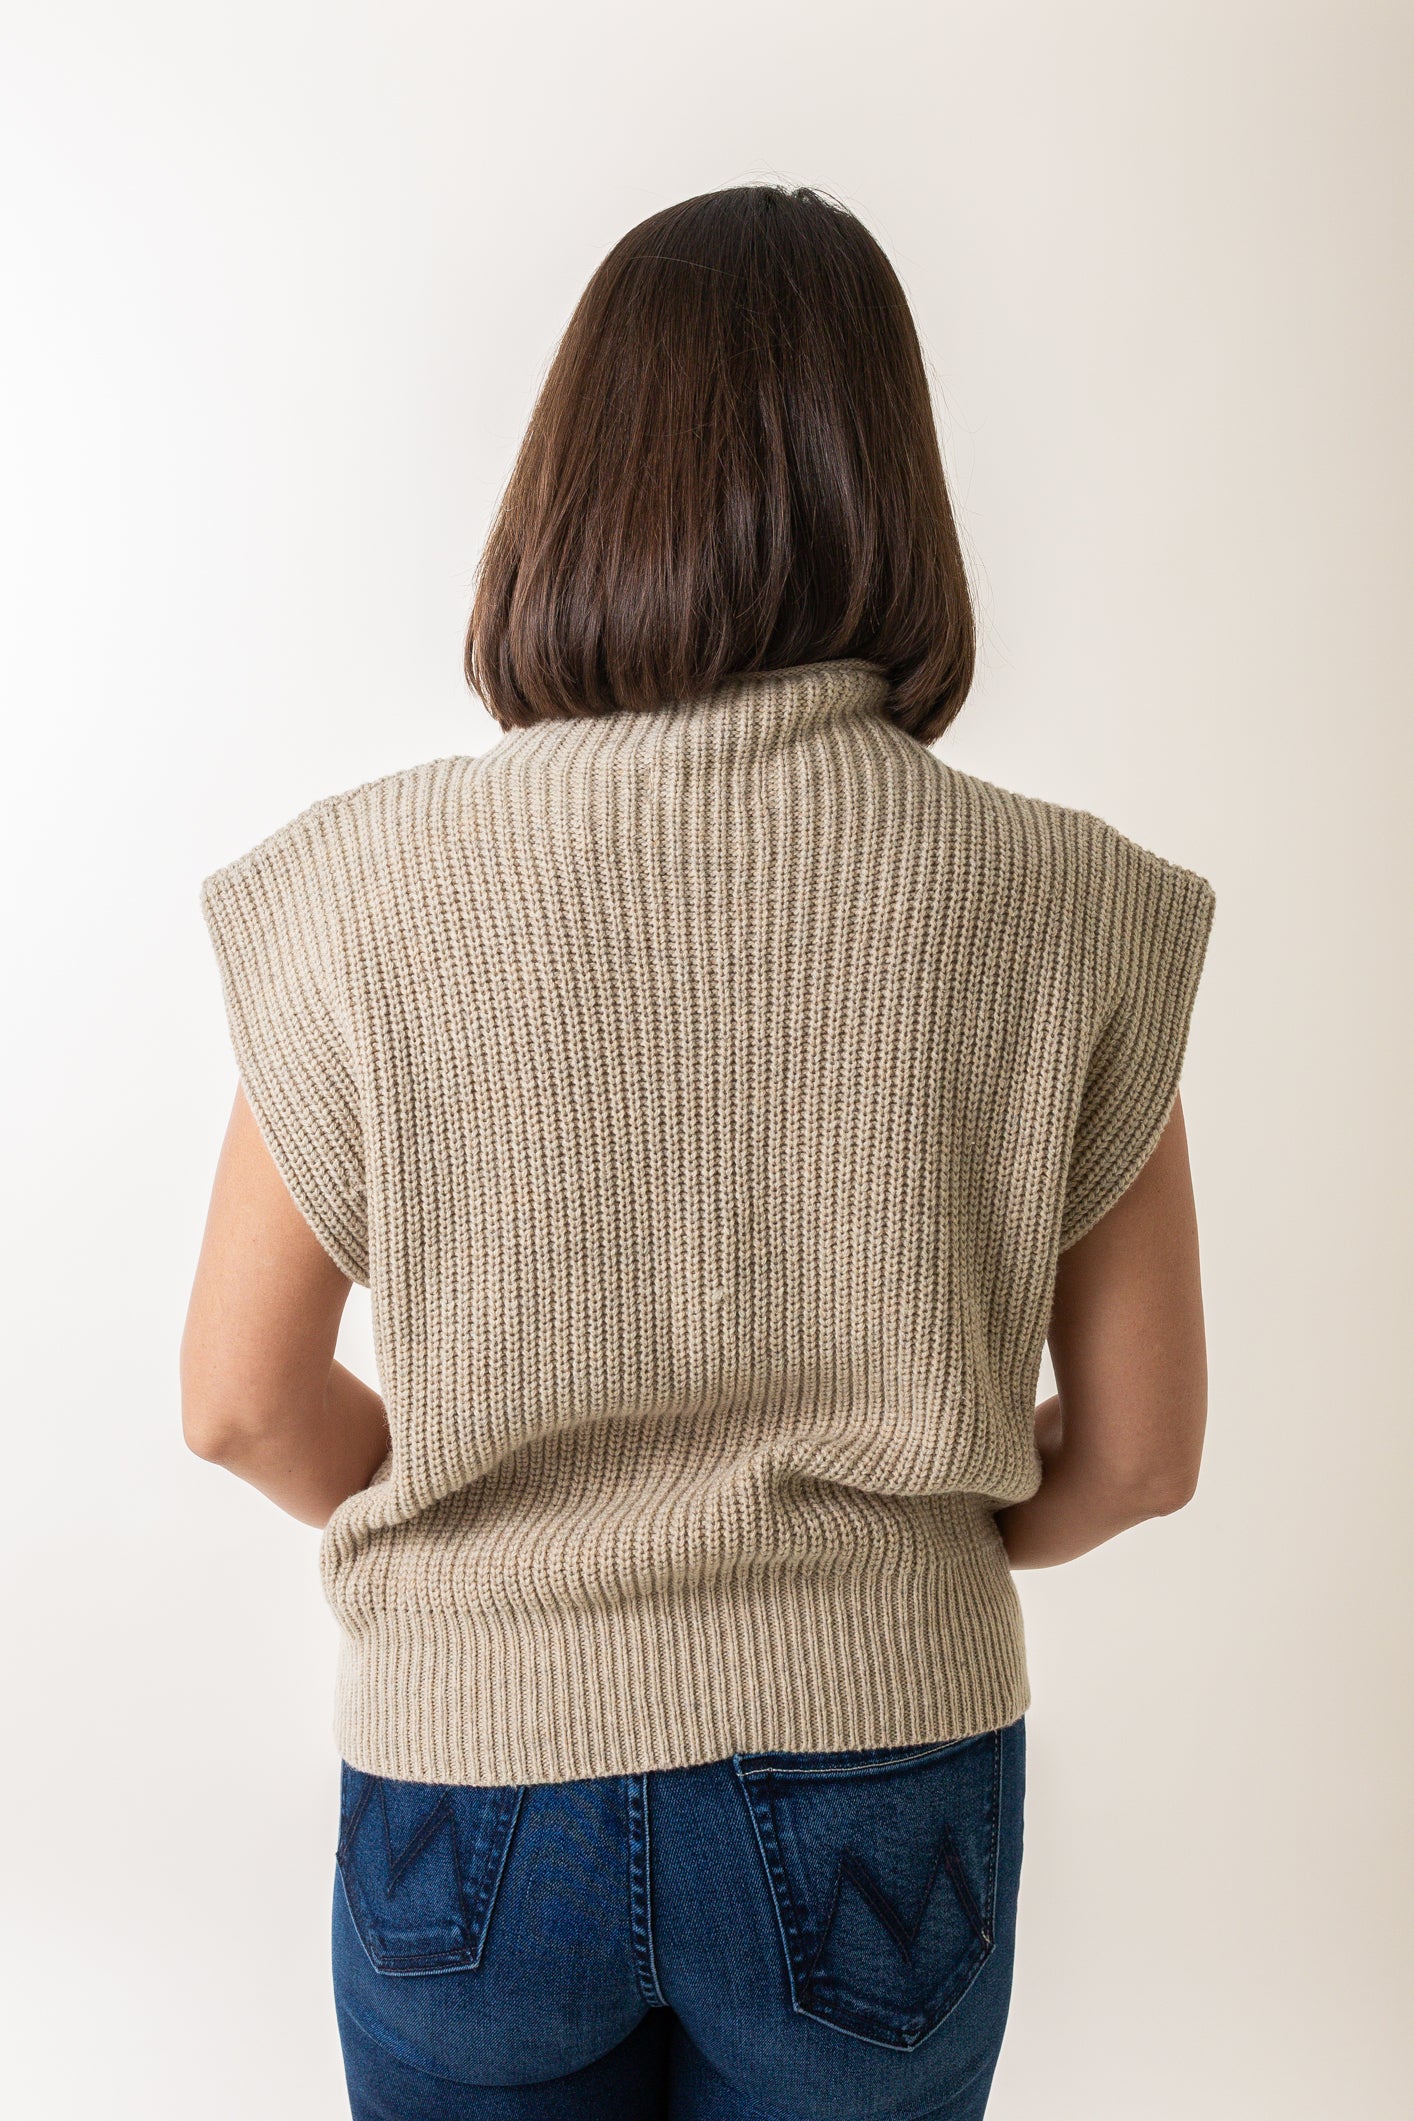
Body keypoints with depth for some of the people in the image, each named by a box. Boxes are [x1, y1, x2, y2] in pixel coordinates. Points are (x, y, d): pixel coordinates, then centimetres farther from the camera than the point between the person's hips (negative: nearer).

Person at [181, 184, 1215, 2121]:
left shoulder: (376, 888, -15)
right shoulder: (1063, 912, -13)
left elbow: (245, 1403, -7)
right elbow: (1138, 1447, -6)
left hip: (473, 1775, 0)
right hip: (882, 1770, 1)